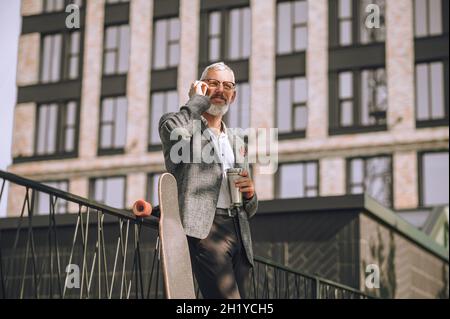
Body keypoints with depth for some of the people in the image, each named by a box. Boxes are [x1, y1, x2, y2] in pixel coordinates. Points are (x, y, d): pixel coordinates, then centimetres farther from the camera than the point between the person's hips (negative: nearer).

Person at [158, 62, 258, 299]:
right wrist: (197, 100, 0)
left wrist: (249, 194, 5)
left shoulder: (237, 141, 27)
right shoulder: (173, 122, 10)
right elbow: (173, 130, -19)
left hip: (238, 232, 7)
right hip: (204, 228, -7)